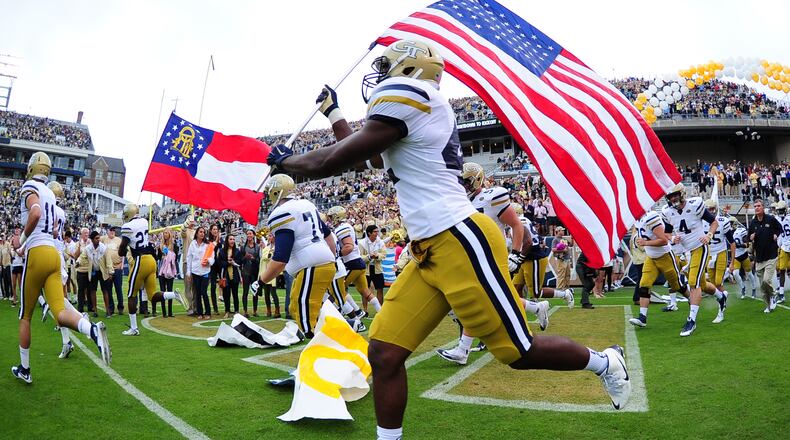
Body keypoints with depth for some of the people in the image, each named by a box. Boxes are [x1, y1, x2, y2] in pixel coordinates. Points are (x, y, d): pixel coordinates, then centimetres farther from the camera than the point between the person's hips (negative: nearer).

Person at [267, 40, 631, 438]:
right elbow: (362, 156, 30)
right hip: (429, 254, 10)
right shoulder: (414, 109, 19)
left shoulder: (405, 93, -11)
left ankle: (605, 362, 30)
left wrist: (284, 161, 8)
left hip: (460, 243, -9)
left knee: (519, 352, 5)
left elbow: (332, 162, -10)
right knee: (384, 355, 3)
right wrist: (332, 113, 41)